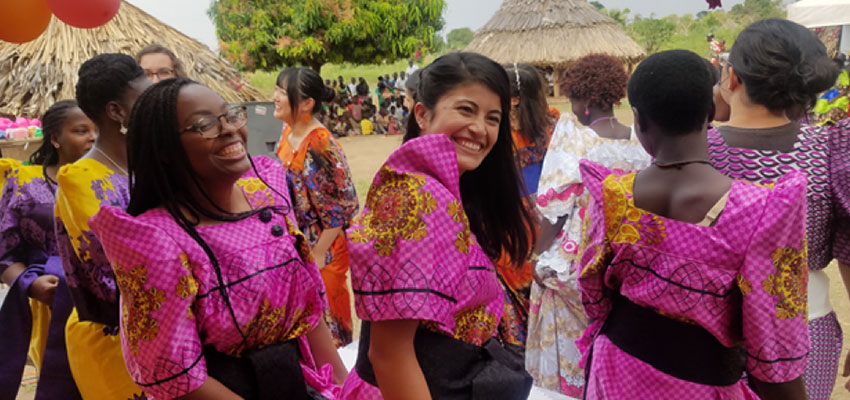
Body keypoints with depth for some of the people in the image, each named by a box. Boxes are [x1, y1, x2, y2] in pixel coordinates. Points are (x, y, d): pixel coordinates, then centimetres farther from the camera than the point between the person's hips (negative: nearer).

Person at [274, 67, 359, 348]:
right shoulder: (288, 133, 0)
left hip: (322, 248, -8)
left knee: (324, 314, 10)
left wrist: (318, 255, -17)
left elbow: (340, 208, -22)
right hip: (295, 245, 8)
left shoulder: (319, 145, -25)